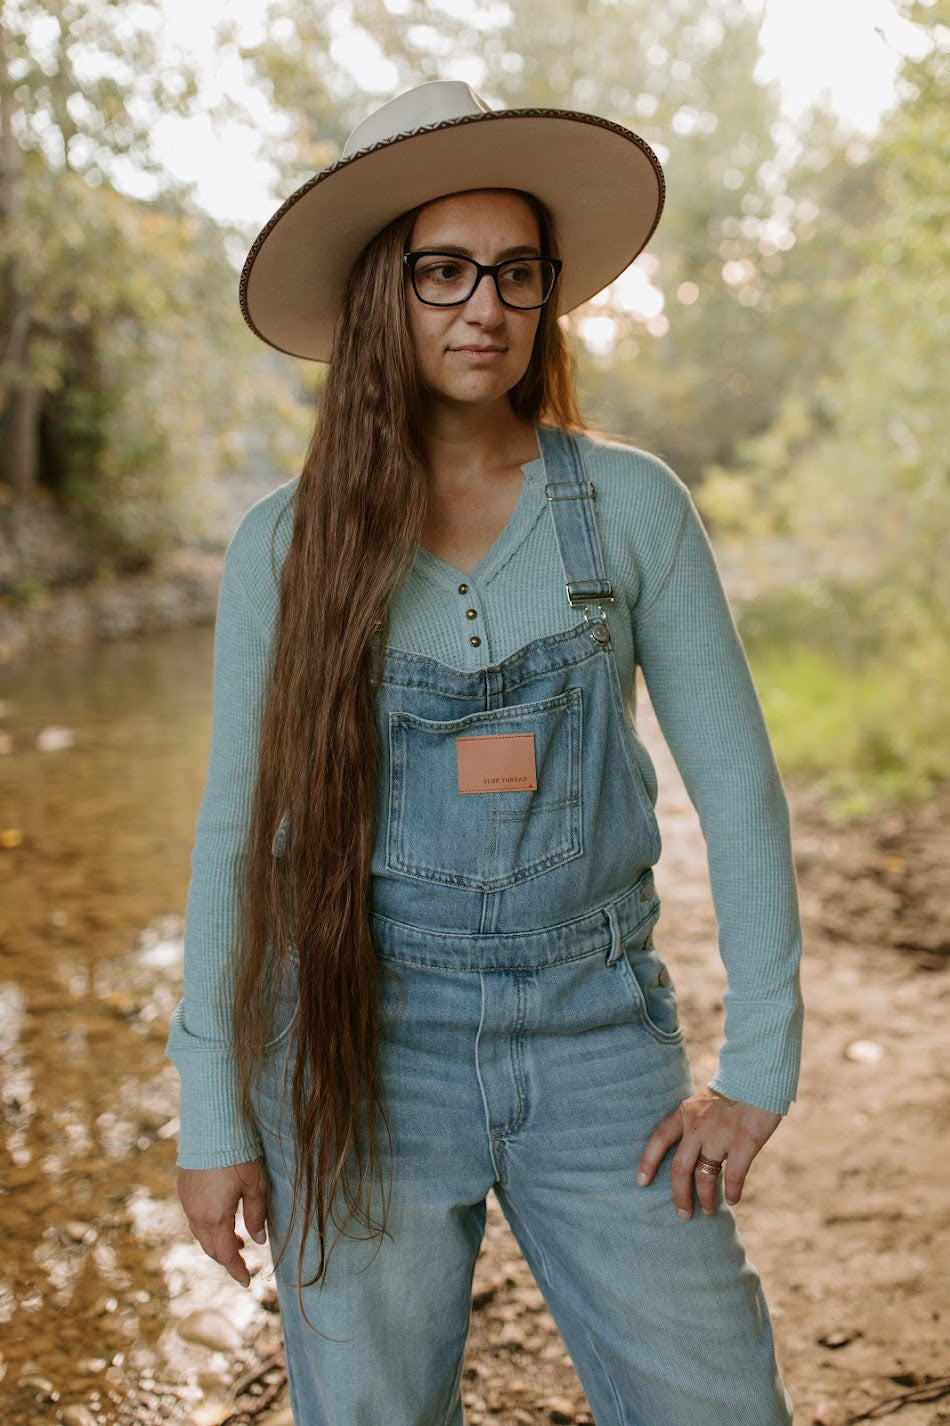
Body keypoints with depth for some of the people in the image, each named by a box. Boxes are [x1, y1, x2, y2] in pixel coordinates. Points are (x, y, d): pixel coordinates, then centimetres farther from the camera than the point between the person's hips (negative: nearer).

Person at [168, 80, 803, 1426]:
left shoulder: (631, 504, -1)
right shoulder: (287, 540, -1)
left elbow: (738, 784, 0)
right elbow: (235, 831, 2)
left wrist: (760, 1063, -4)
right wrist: (212, 1114, 1)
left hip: (596, 1036, 1)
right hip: (363, 1047, 0)